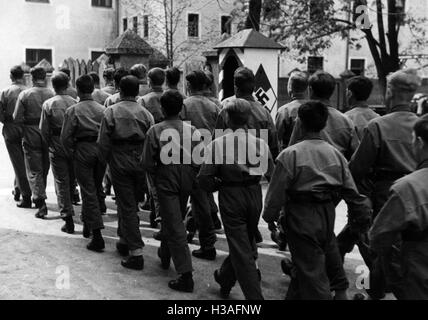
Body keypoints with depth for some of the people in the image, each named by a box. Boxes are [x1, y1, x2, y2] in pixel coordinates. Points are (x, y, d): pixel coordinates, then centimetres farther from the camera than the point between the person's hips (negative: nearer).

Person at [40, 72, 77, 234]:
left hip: (56, 146, -2)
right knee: (71, 180, 19)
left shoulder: (48, 104, -7)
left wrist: (50, 144, 11)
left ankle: (68, 218, -3)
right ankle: (68, 208, 37)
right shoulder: (75, 103, -5)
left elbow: (43, 129, -5)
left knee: (61, 182, 2)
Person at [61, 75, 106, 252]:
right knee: (97, 188, 20)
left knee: (89, 192, -1)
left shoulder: (73, 110, -6)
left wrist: (71, 154, 3)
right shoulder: (102, 109, 3)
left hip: (83, 150, -3)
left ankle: (97, 236, -5)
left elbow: (66, 136, -10)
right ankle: (88, 224, 35)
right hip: (101, 150, 4)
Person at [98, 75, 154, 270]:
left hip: (120, 162, -3)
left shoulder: (111, 112, -4)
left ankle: (136, 253, -4)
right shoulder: (146, 114, 2)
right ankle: (124, 241, 35)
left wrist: (108, 160, 9)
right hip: (141, 163, 3)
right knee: (132, 203, 19)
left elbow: (103, 142, -6)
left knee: (127, 206, 0)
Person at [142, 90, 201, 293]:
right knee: (173, 220, 24)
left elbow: (147, 162, -10)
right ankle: (165, 255, 45)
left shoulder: (155, 130, -12)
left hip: (166, 182, -4)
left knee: (175, 227, -3)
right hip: (186, 182, 4)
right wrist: (190, 175, 13)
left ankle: (186, 275, -6)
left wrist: (157, 173, 9)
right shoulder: (191, 130, -3)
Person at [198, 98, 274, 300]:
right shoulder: (261, 144, -3)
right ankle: (225, 279, 43)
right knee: (246, 243, 23)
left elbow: (204, 180, -12)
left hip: (231, 199, -4)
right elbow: (272, 175, 2)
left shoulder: (218, 144, -12)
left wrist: (220, 184, 7)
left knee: (242, 250, 3)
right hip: (255, 197, 4)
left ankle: (255, 296, 0)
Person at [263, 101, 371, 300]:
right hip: (328, 216, 5)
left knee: (310, 271, 4)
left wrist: (270, 216, 4)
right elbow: (352, 191, 4)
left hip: (302, 217, -5)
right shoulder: (336, 154, 1)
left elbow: (277, 192, -10)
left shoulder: (290, 155, -14)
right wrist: (362, 216, 15)